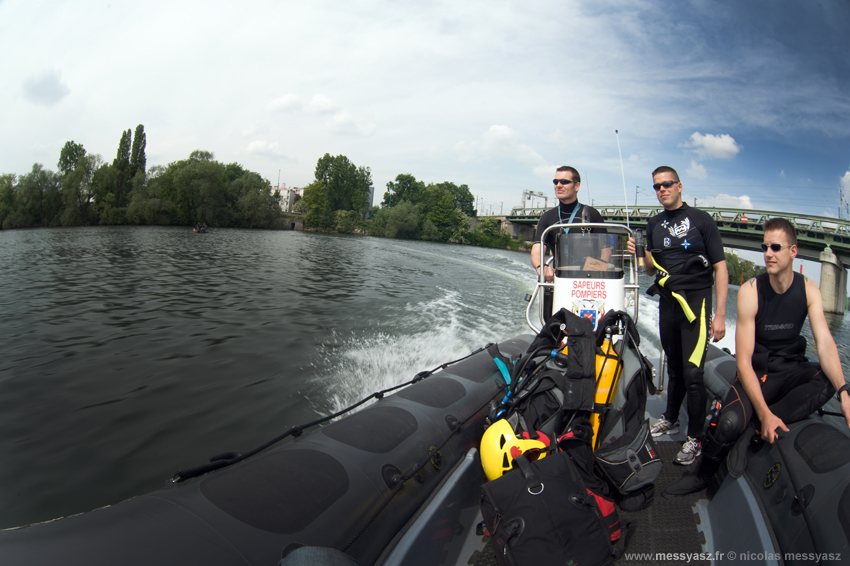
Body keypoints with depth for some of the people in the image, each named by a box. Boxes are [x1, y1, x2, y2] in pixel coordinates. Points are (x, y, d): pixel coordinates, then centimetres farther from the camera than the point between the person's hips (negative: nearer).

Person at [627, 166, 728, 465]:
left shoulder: (701, 219, -1)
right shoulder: (654, 224, 13)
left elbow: (720, 267, -3)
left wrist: (720, 314, -9)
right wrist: (638, 255, -7)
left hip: (696, 301, -4)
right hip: (667, 303, 5)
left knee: (692, 373, -9)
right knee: (674, 368, 15)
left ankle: (695, 438, 3)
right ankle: (670, 419, 31)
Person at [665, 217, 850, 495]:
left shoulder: (808, 289, -2)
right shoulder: (751, 291, -14)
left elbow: (825, 343, -12)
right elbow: (743, 360, -17)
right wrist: (764, 412, -25)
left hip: (791, 370, 4)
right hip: (756, 372, -3)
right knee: (730, 422, -31)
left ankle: (752, 429, -24)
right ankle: (702, 475, -2)